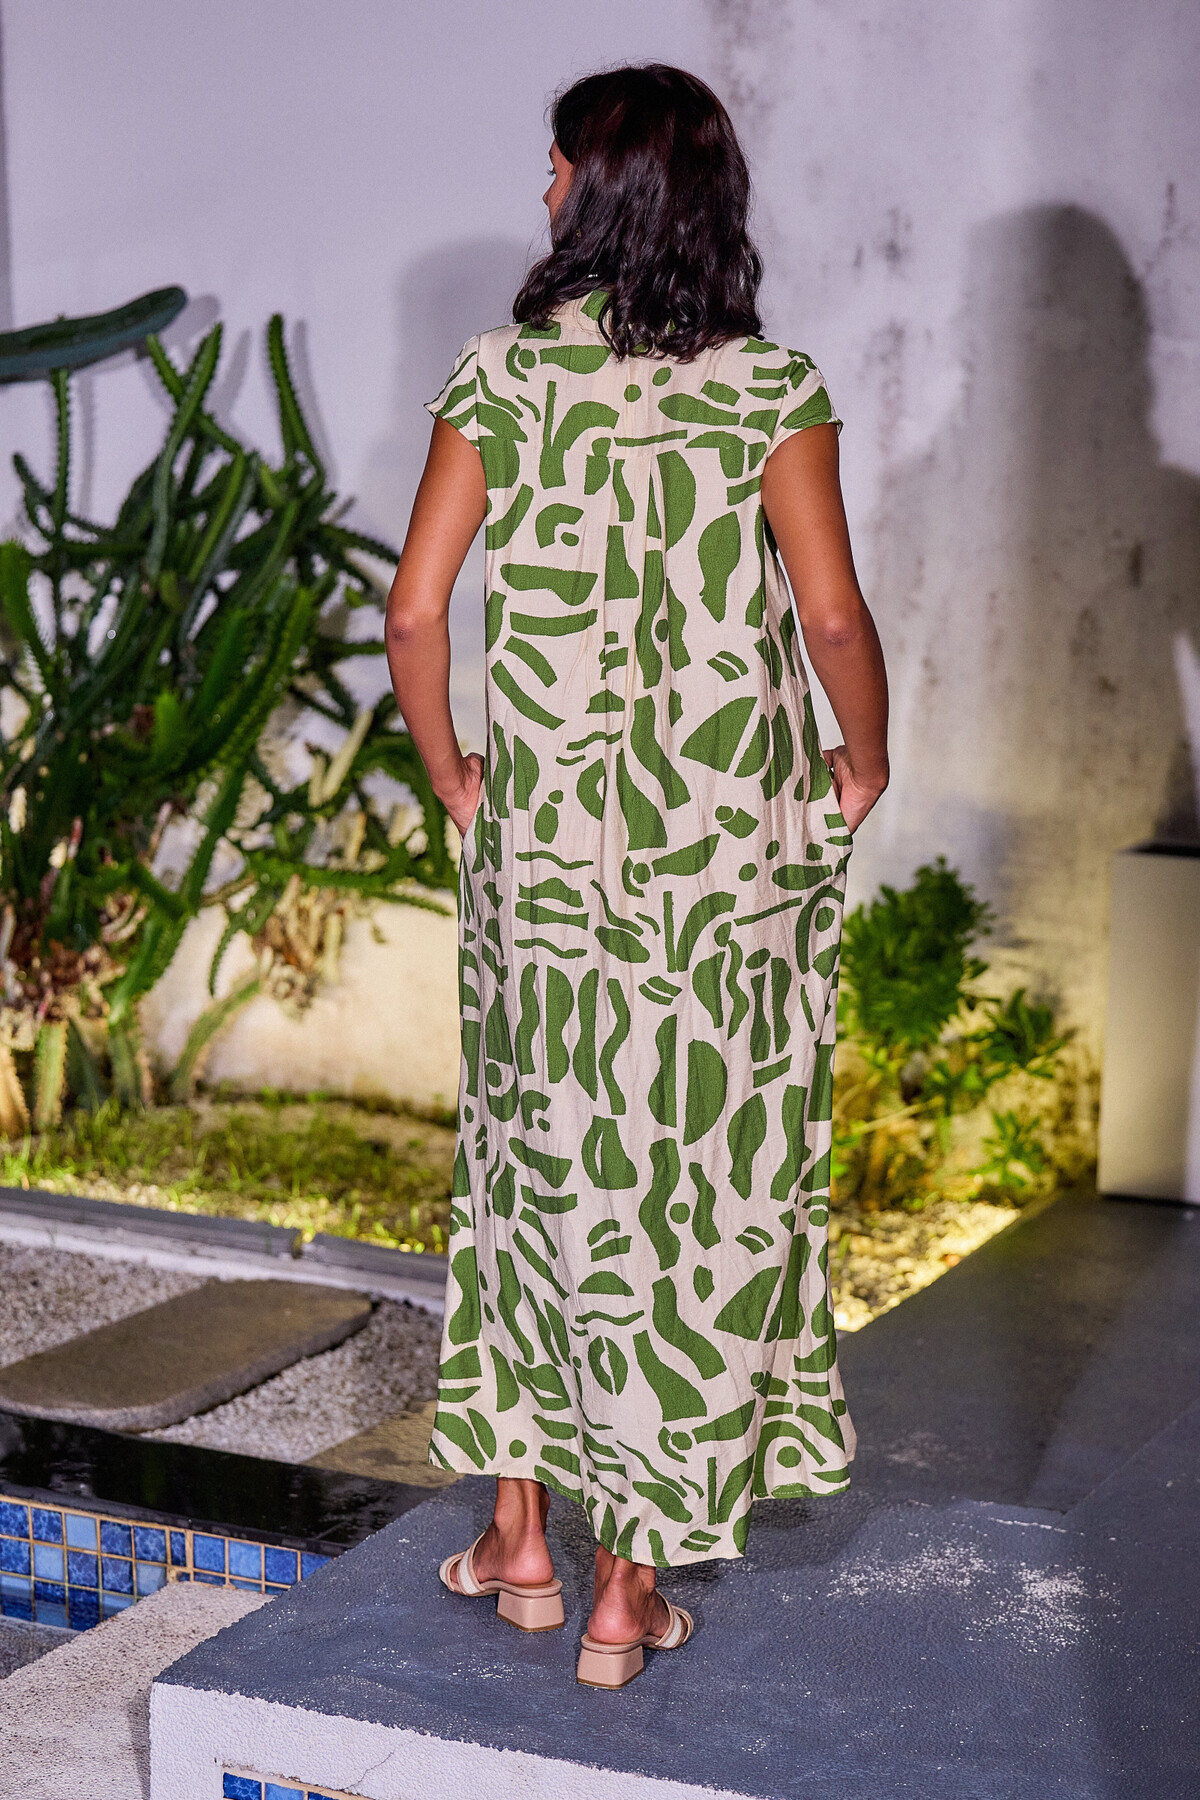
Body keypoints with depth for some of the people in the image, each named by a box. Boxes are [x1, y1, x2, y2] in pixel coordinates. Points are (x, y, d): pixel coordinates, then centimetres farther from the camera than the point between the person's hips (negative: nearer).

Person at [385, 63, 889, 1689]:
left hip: (544, 837, 2)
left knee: (537, 1161, 17)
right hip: (734, 852, -1)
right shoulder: (767, 387, -6)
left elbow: (415, 611, -6)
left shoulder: (505, 373, -2)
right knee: (693, 1188, 8)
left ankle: (521, 1535, 27)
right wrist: (866, 764, 2)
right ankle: (630, 1587, 15)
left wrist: (451, 774, 9)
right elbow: (833, 612, -15)